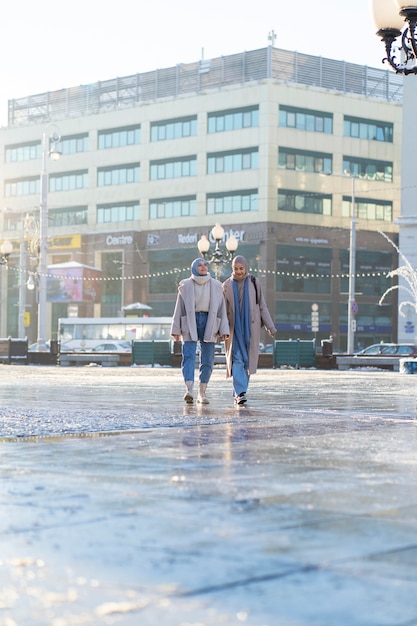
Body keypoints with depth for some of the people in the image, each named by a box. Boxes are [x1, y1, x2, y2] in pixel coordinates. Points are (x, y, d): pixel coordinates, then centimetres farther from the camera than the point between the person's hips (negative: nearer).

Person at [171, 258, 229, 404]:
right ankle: (189, 391, -25)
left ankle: (202, 393, 8)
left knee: (207, 360, -1)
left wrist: (224, 330, 0)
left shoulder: (216, 286, 9)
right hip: (190, 322, -2)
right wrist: (176, 330, -1)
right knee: (188, 356, -15)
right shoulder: (185, 285, 6)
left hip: (209, 323, 2)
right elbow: (179, 309, 5)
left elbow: (221, 309, 8)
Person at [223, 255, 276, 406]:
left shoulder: (254, 283, 5)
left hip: (251, 327, 1)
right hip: (234, 328, -1)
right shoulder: (227, 285, 5)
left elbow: (262, 306, 5)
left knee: (247, 361, 3)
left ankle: (238, 393, 14)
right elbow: (222, 310, 6)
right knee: (237, 359, -13)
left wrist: (270, 326, -2)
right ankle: (240, 393, -21)